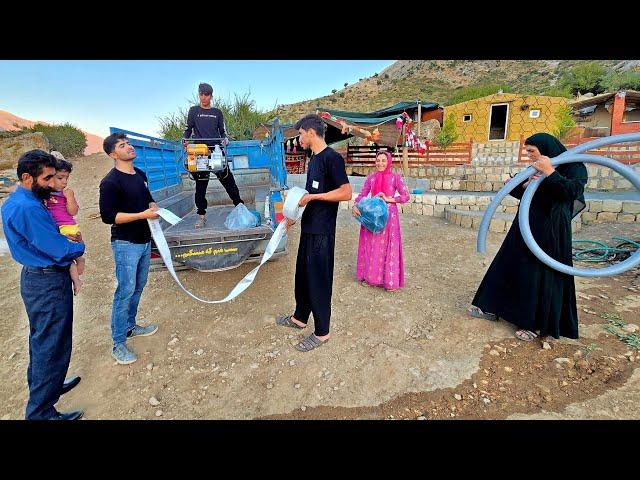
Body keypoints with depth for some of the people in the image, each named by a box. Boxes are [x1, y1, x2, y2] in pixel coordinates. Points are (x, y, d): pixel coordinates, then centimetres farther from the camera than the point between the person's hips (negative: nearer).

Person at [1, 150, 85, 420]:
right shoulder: (28, 209, -26)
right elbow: (61, 251, -25)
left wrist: (65, 236, 2)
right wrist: (79, 246, -4)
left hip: (35, 277, 11)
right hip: (48, 284, -11)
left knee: (41, 340, 24)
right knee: (52, 345, 1)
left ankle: (45, 386, 43)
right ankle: (41, 412, 15)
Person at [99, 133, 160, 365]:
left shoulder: (140, 175, 9)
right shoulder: (111, 182, -16)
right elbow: (108, 216, -19)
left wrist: (154, 207, -1)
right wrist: (143, 215, -23)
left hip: (145, 240, 8)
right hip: (125, 244, -8)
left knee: (138, 287, 17)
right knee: (125, 291, -3)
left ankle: (130, 326, 36)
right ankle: (118, 345, 9)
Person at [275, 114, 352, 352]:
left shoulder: (332, 158, -14)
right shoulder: (314, 159, 14)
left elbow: (345, 193, -20)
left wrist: (312, 196, -19)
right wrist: (295, 215, 16)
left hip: (322, 231, -9)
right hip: (308, 227, 9)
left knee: (319, 279, 0)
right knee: (303, 274, 18)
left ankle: (322, 333, 15)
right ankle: (300, 317, 37)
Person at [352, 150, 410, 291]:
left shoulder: (395, 177, -2)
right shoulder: (371, 177, 7)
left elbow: (406, 196, -6)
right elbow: (362, 194, 4)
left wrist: (388, 199, -15)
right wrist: (355, 206, -14)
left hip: (389, 215, -3)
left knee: (388, 247, 1)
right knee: (370, 246, 8)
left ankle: (390, 280, 11)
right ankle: (369, 276, 20)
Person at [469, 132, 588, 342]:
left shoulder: (574, 167, -9)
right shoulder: (536, 168, 10)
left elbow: (574, 191, -25)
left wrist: (550, 173, -32)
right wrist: (525, 185, -9)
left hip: (549, 231, -7)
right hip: (526, 226, 7)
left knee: (541, 275, 2)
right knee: (508, 266, 10)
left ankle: (535, 324, 18)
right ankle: (492, 307, 23)